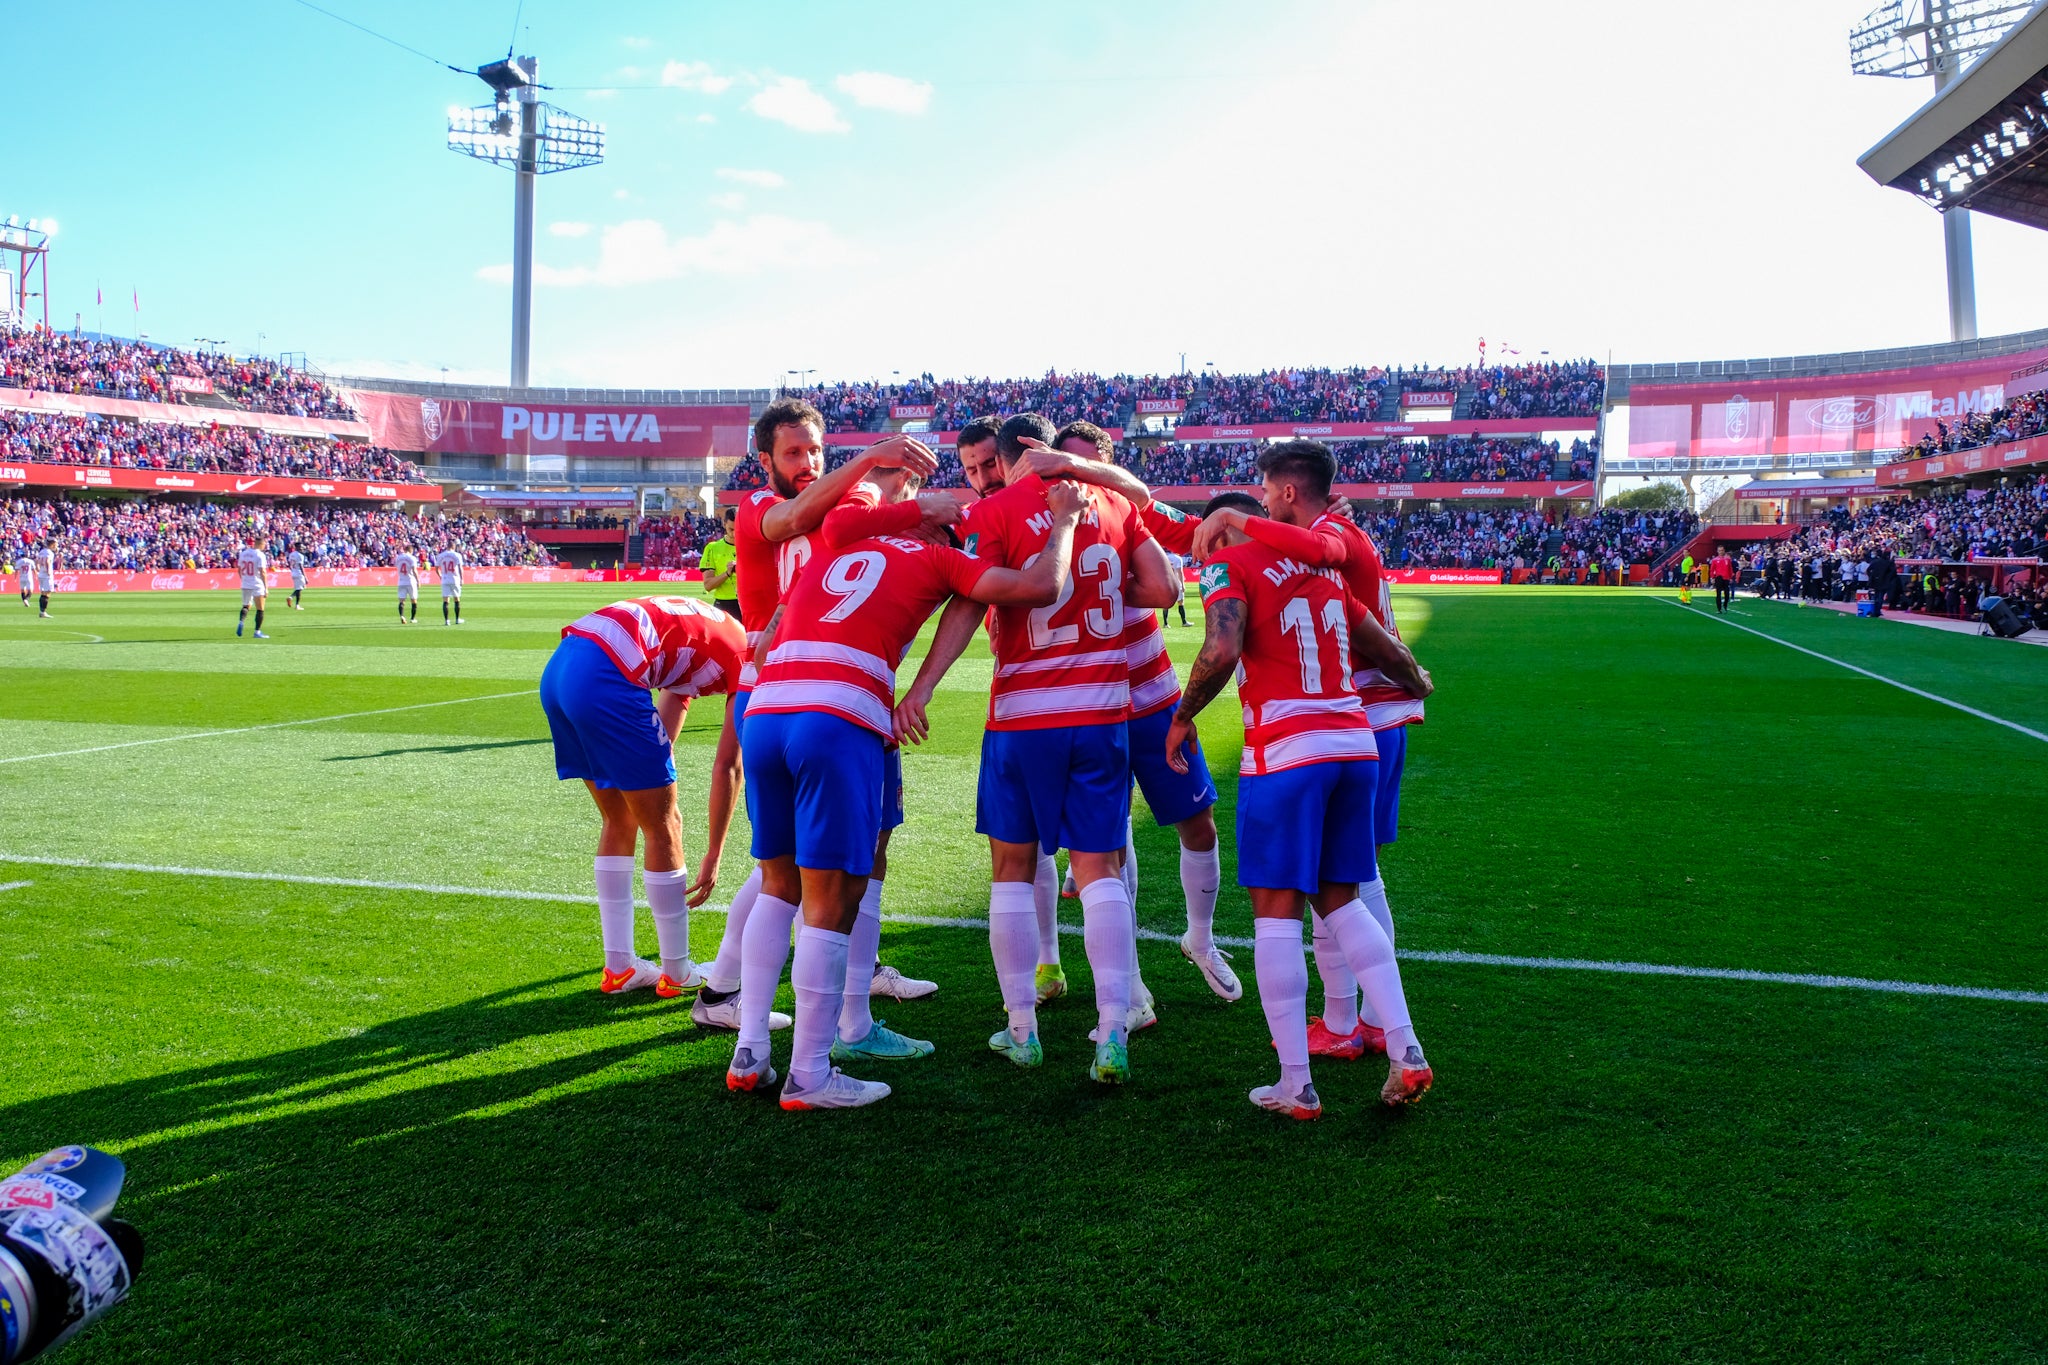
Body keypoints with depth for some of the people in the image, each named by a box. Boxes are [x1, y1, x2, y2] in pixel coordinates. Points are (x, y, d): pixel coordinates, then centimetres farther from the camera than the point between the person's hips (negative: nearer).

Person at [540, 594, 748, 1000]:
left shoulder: (699, 633, 31)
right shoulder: (749, 657, 9)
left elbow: (658, 739, 33)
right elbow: (727, 767, 8)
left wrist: (661, 802, 34)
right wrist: (712, 856, 14)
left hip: (557, 668, 9)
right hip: (604, 677, -9)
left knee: (620, 822, 21)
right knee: (662, 830, 7)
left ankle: (619, 968, 28)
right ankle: (678, 975, 19)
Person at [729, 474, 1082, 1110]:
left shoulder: (830, 549, 27)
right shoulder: (935, 559, 14)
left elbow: (766, 640, 28)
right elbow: (1040, 587, 7)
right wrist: (1063, 521, 22)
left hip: (763, 711, 6)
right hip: (839, 722, -6)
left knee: (778, 884, 20)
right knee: (830, 902, 3)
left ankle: (748, 1054, 24)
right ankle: (809, 1076, 11)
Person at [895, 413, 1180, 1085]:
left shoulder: (992, 511, -4)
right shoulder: (1113, 503, 7)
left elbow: (967, 606, -16)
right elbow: (1162, 588, 5)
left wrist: (920, 688, -20)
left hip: (1023, 715, -2)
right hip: (1104, 711, 3)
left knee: (1012, 870, 12)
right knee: (1098, 869, 7)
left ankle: (1021, 1030, 17)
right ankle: (1112, 1034, -2)